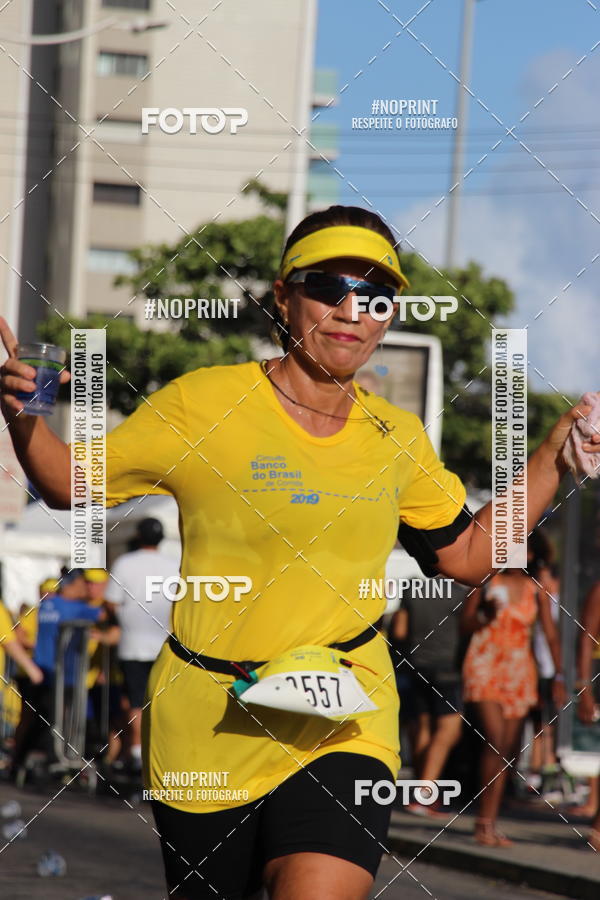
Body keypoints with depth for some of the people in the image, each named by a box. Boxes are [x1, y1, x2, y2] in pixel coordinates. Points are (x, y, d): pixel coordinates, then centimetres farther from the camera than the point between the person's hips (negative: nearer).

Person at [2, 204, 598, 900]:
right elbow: (73, 485, 2)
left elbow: (468, 555, 18)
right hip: (205, 728, -1)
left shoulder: (399, 438, 6)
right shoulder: (200, 404, -6)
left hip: (343, 720, 1)